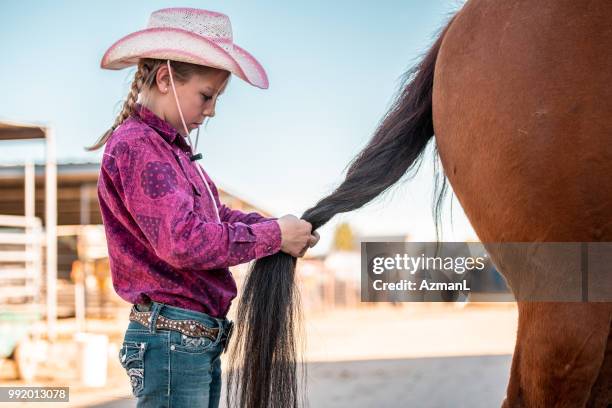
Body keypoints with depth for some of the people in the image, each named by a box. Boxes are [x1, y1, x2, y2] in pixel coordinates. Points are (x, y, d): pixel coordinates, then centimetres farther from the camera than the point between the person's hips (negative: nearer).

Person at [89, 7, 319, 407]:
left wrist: (282, 227, 0)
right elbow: (184, 242, -25)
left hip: (202, 343, 10)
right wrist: (273, 236, -15)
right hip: (172, 340, -10)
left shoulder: (170, 146, 14)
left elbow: (218, 214, 17)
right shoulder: (136, 146, -16)